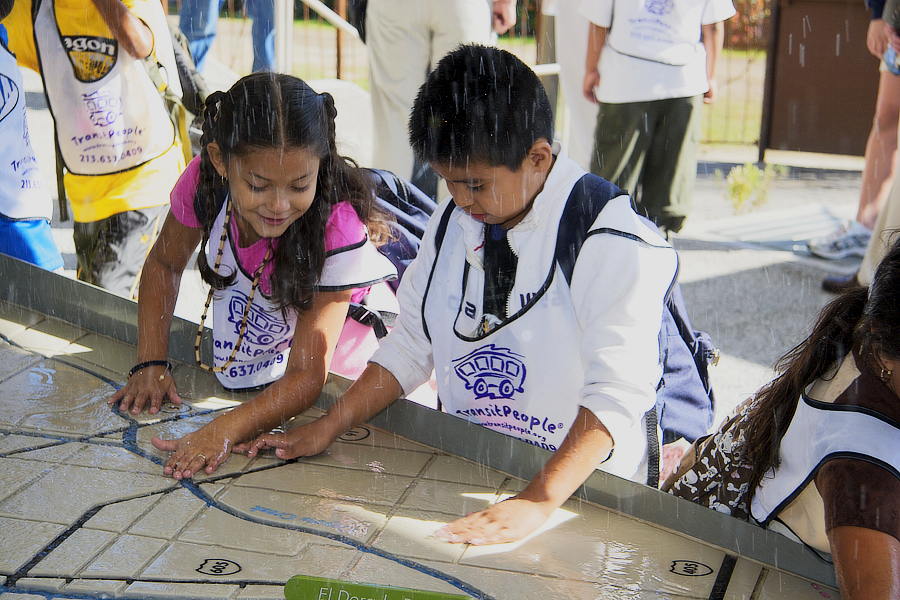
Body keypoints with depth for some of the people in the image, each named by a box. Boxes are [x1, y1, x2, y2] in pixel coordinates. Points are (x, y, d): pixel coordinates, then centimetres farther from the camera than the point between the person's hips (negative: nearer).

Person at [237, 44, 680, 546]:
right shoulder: (453, 220, 7)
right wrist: (328, 427, 2)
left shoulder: (612, 240, -15)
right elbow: (411, 347, 13)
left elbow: (617, 391, -21)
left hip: (582, 491, -5)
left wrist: (538, 502, -31)